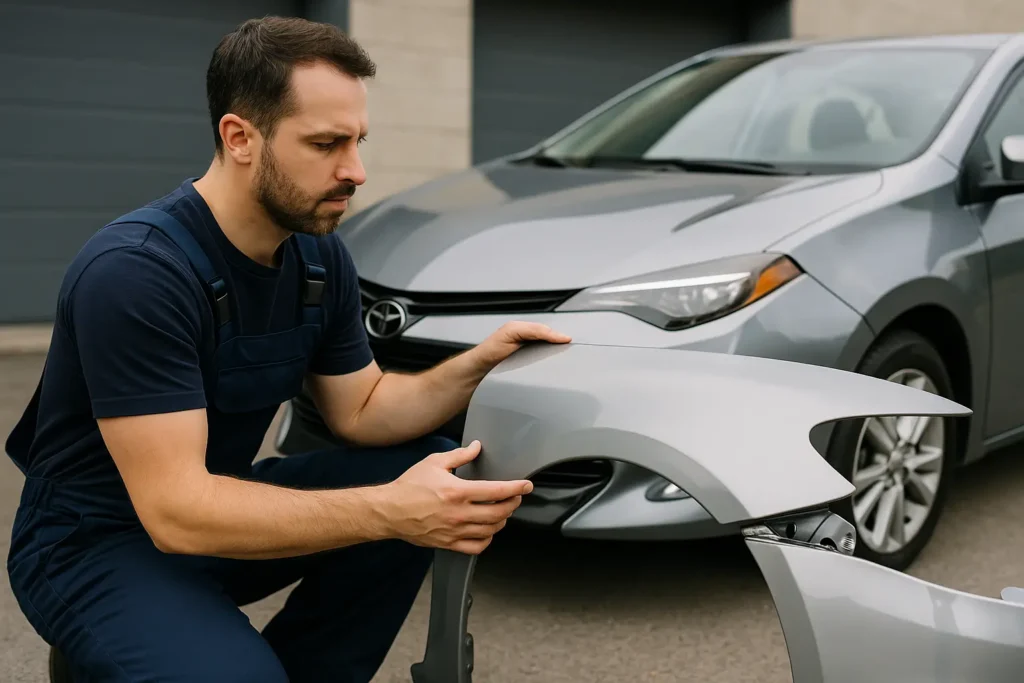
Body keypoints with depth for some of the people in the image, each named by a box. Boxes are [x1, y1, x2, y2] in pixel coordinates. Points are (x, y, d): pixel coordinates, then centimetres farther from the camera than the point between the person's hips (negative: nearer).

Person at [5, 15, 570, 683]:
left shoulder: (319, 253, -4)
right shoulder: (134, 271, -28)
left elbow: (359, 411, 4)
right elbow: (175, 510, -32)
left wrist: (476, 365, -14)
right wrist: (391, 510, -38)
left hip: (217, 501, 7)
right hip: (97, 543, -7)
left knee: (432, 467, -7)